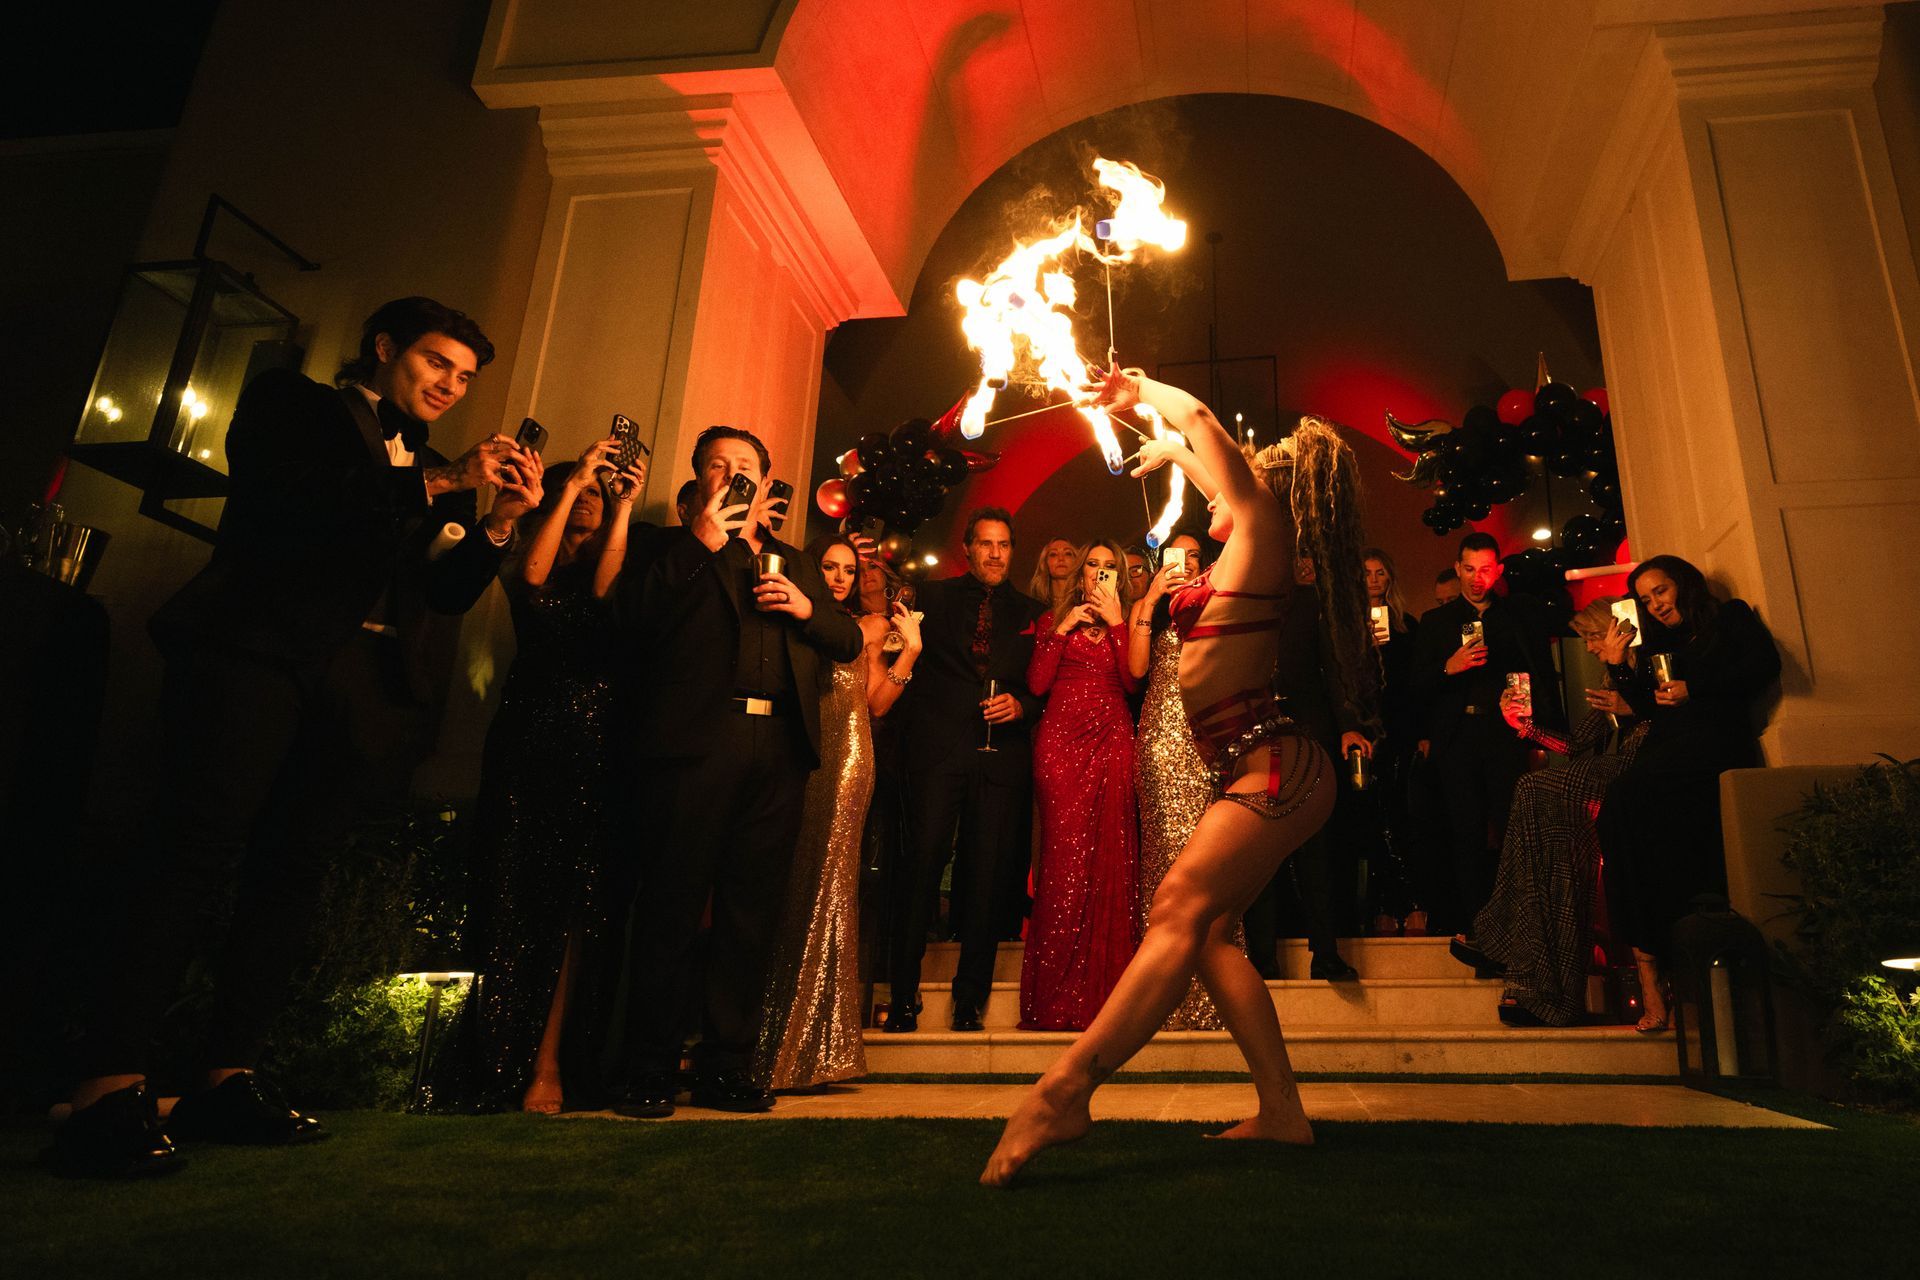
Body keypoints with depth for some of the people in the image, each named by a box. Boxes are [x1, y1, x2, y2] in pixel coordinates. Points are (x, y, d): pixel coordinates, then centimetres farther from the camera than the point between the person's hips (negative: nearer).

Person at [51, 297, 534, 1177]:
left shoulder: (429, 465, 25)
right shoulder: (292, 405, 13)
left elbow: (445, 593, 16)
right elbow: (287, 497, -8)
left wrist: (499, 521, 1)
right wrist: (438, 484, -10)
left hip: (361, 688, 5)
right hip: (261, 652, -4)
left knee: (292, 874, 0)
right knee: (201, 856, -12)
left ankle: (226, 1079, 4)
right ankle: (108, 1087, -9)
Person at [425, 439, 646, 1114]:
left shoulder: (608, 566, 13)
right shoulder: (530, 565, 12)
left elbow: (603, 591, -9)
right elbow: (530, 577, -12)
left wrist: (624, 507, -12)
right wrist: (572, 483, -11)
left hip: (591, 752, 0)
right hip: (530, 744, 0)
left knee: (572, 902, -3)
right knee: (516, 897, 1)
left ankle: (549, 1063, 1)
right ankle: (496, 1065, 10)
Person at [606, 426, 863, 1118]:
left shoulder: (796, 564, 27)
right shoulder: (672, 548, 15)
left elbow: (849, 642, 21)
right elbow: (633, 618, -4)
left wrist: (807, 607, 2)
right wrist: (702, 540, -7)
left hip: (778, 750, 4)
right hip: (694, 743, -3)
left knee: (750, 917, 4)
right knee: (671, 910, -4)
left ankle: (726, 1067, 12)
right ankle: (647, 1072, 5)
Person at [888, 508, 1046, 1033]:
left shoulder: (1030, 612, 16)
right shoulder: (934, 597, 14)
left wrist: (1021, 705, -4)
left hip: (1003, 751, 2)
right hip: (938, 749, -1)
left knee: (988, 873, 1)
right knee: (923, 860, -8)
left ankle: (970, 1000, 11)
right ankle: (903, 997, 1)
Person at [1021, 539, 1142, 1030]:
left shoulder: (1126, 624, 19)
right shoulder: (1052, 621, 17)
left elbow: (1131, 681, 0)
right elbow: (1036, 683, 3)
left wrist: (1116, 622, -2)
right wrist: (1064, 629, 0)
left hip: (1111, 740, 1)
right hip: (1060, 739, -1)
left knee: (1109, 858, -4)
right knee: (1064, 855, -8)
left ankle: (1104, 992, 3)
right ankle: (1057, 996, -3)